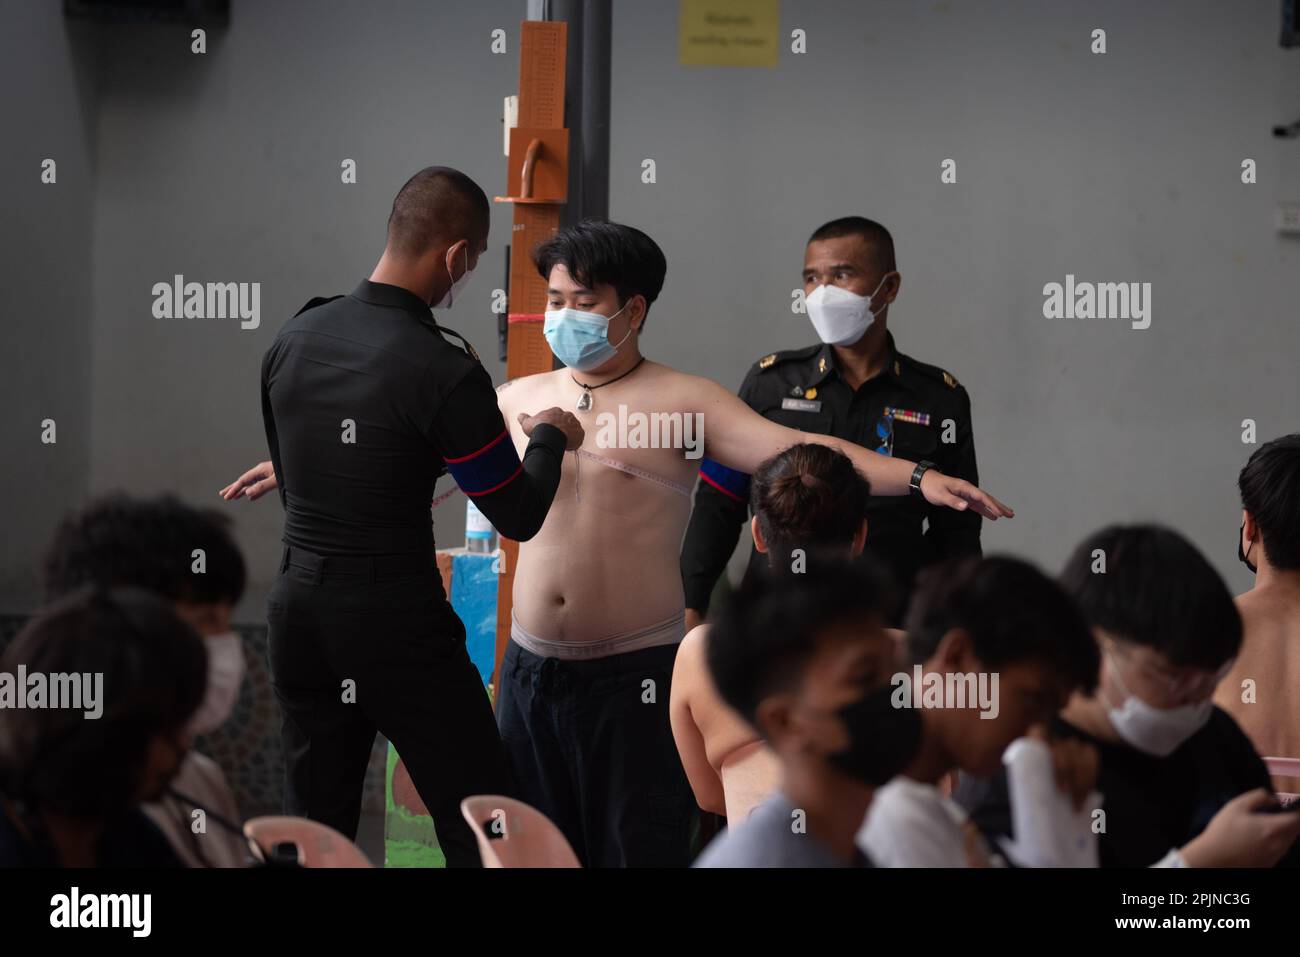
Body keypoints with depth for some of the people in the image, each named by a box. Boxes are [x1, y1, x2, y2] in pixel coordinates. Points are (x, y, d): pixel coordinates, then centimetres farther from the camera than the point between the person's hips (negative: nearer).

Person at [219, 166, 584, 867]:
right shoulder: (445, 372, -17)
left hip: (300, 609, 7)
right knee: (480, 835, 3)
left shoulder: (293, 339, 3)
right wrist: (549, 437, 10)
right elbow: (519, 517, -8)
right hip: (398, 625, -6)